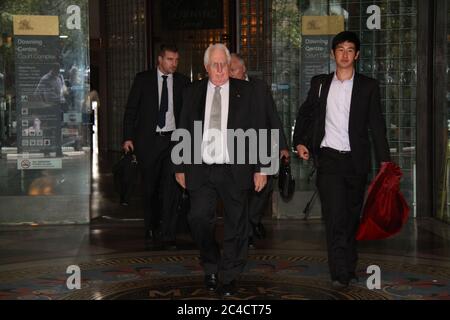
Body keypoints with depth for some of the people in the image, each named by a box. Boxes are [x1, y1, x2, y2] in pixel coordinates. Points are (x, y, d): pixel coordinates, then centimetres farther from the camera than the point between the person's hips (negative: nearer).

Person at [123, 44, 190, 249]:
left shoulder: (182, 82, 6)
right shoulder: (143, 79, 2)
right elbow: (131, 109, 3)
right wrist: (128, 137, -3)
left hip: (173, 140, 0)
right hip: (148, 140, 0)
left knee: (170, 188, -7)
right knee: (150, 188, 9)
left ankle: (168, 234, -4)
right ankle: (151, 230, 24)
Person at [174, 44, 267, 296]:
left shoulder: (244, 91, 4)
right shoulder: (193, 93, 9)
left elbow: (257, 130, 2)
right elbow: (184, 132, 12)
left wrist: (260, 168, -3)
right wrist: (181, 167, 8)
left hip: (235, 171, -1)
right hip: (201, 170, 1)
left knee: (236, 224, 5)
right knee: (200, 219, -6)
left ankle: (229, 276, 19)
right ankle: (211, 266, 19)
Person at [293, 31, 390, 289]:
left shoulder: (368, 86, 4)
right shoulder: (320, 83, 9)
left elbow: (377, 125, 1)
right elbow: (305, 113, 19)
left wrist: (384, 159, -6)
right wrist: (300, 141, 5)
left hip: (356, 161, 1)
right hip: (328, 159, -1)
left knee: (352, 217, 10)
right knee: (336, 216, -10)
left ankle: (349, 268, 22)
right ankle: (340, 274, -10)